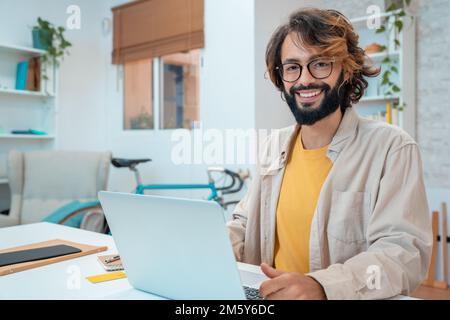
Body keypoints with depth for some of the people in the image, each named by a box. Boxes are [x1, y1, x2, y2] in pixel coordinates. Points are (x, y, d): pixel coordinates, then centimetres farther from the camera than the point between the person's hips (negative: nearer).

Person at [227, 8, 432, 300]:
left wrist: (321, 286, -34)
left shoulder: (392, 147, -10)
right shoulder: (275, 146, 7)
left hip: (339, 295, -4)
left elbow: (405, 251, -18)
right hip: (269, 293, 5)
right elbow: (244, 224, 12)